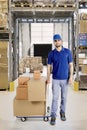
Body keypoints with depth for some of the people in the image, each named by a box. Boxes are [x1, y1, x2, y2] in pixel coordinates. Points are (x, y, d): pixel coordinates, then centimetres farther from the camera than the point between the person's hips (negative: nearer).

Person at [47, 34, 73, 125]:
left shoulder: (67, 52, -3)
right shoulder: (51, 53, -1)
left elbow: (71, 65, -2)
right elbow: (49, 66, 3)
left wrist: (71, 77, -9)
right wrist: (48, 78, -3)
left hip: (65, 79, 0)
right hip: (55, 79, 0)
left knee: (64, 97, 12)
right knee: (55, 98, 0)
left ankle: (62, 112, 30)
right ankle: (53, 116, 8)